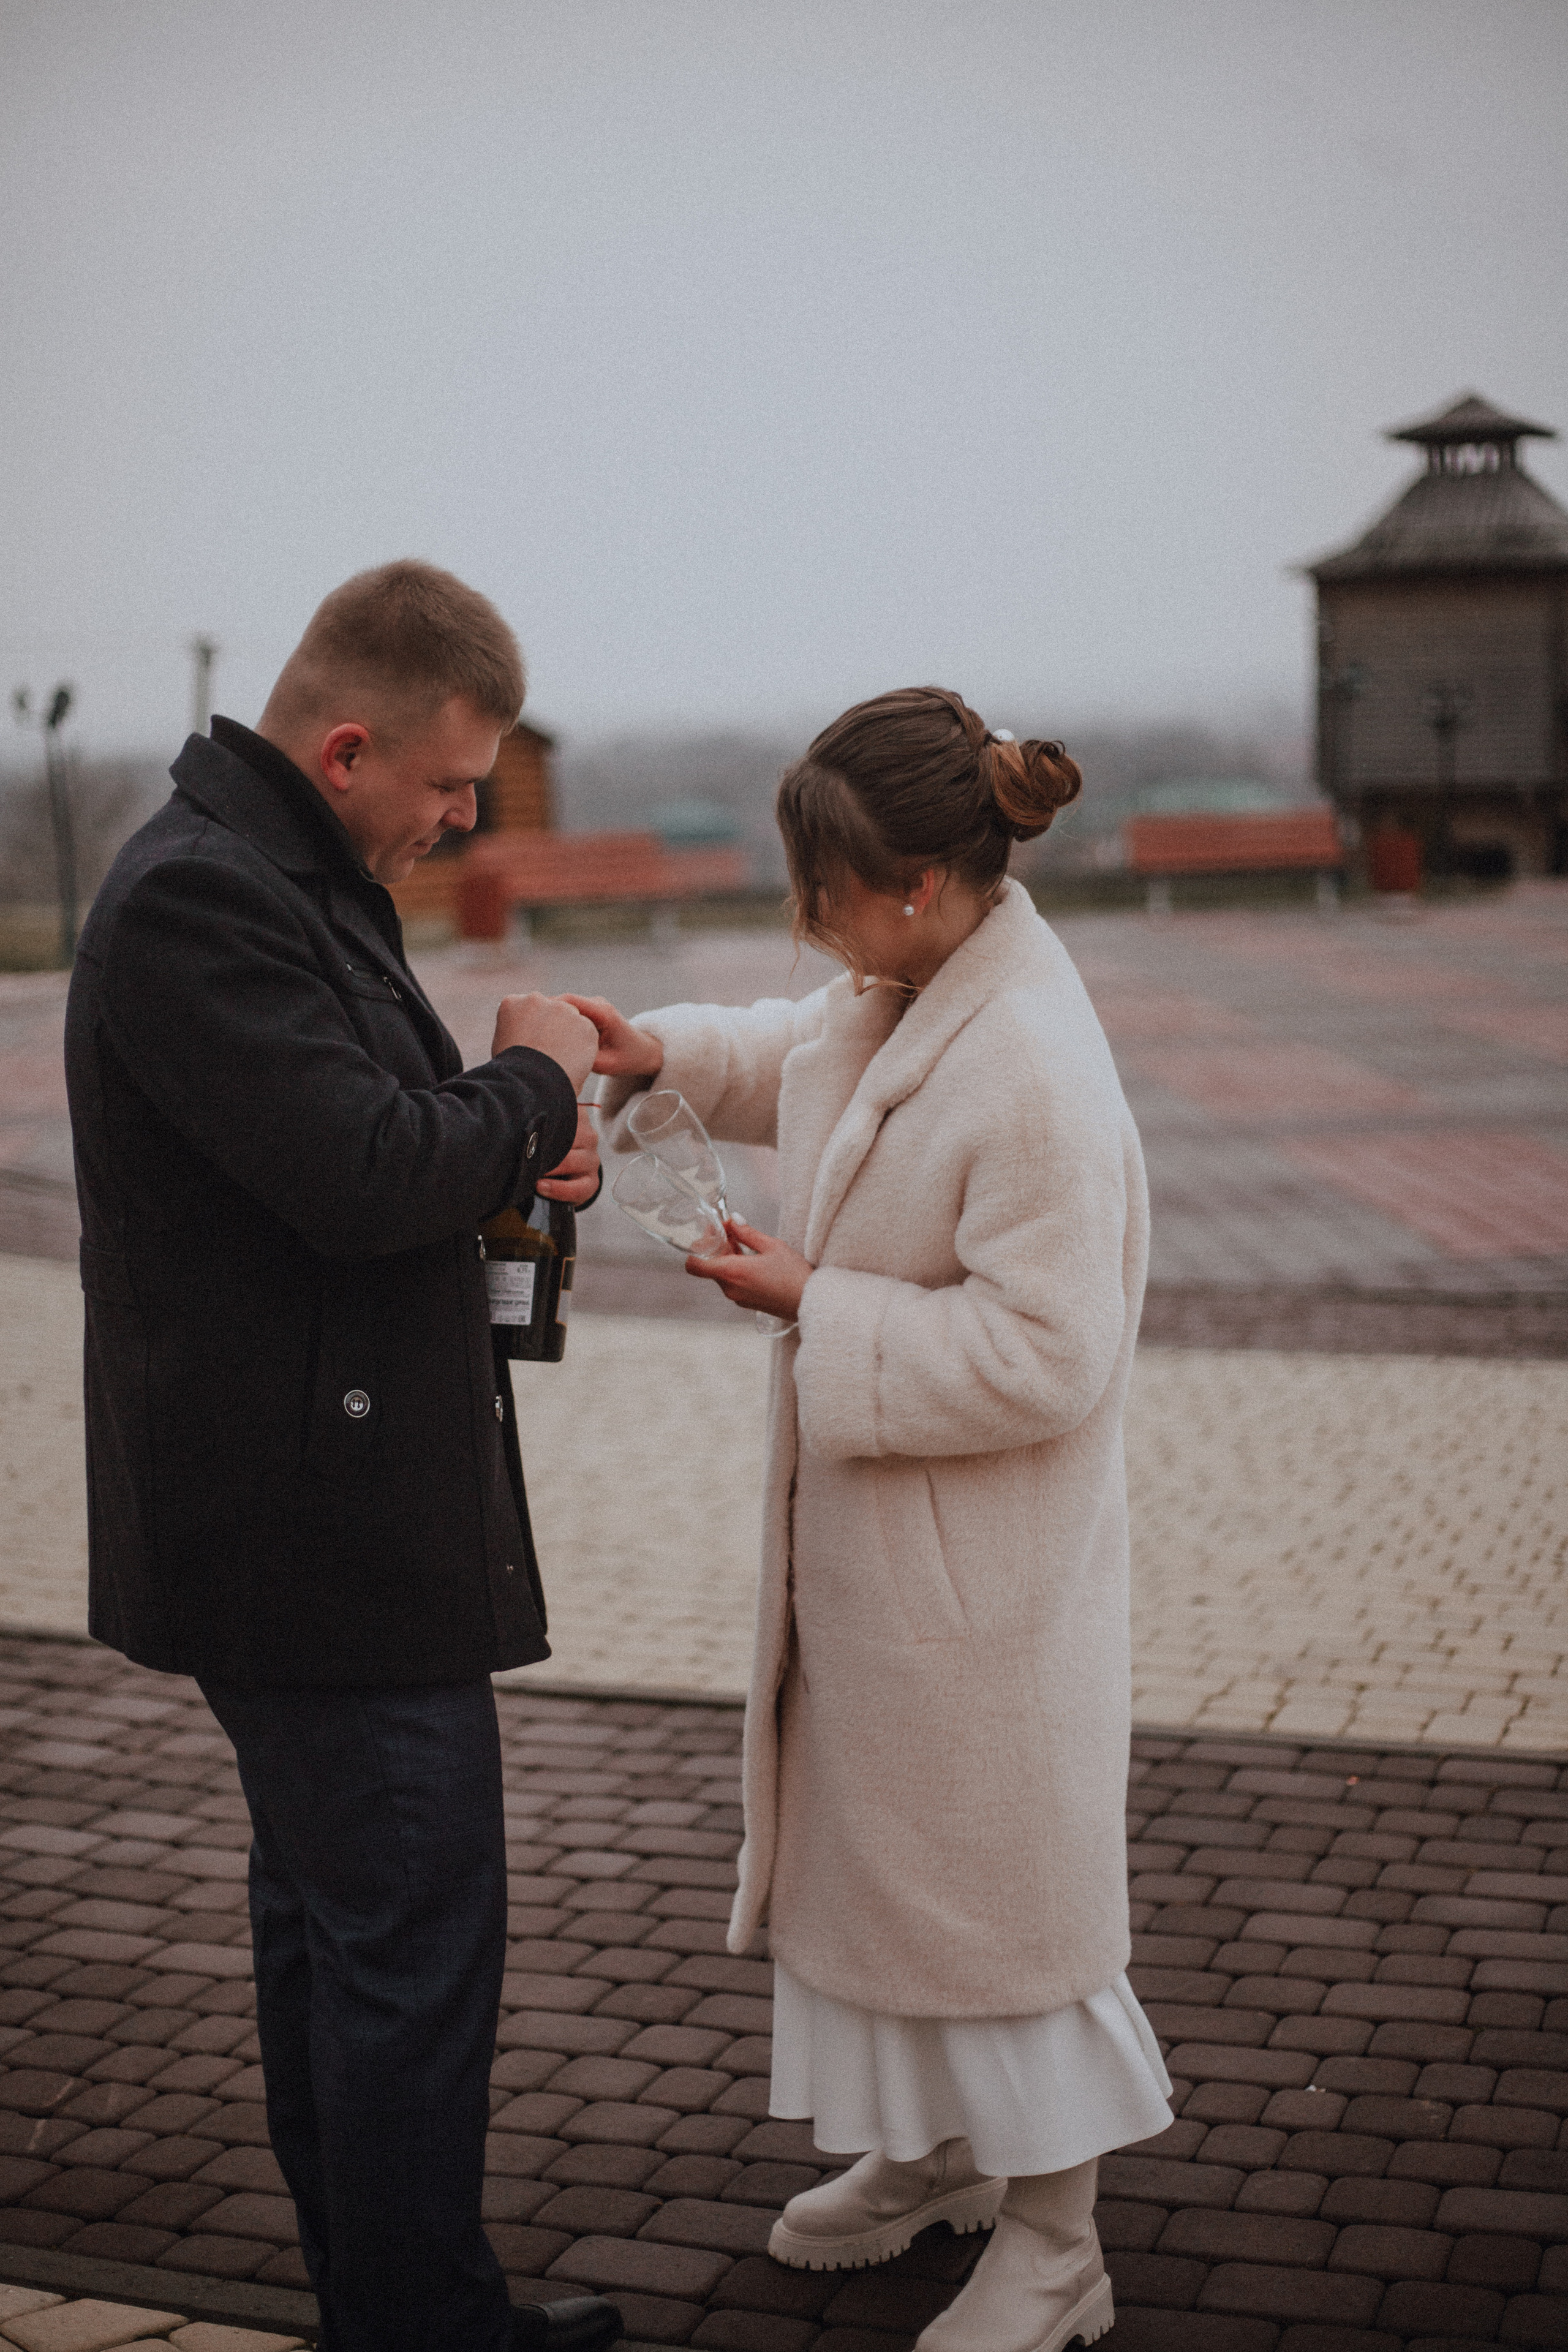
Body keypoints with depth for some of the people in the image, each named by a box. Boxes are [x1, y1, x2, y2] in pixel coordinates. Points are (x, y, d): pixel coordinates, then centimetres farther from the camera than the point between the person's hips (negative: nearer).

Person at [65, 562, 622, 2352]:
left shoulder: (289, 878, 15)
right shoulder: (197, 898, -19)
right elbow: (364, 1176, -28)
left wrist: (505, 1152, 4)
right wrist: (532, 1082, -10)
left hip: (325, 1517, 11)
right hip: (322, 1531, -11)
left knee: (331, 1923, 19)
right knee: (411, 1946, -2)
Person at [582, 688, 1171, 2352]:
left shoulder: (1033, 1075, -28)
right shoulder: (904, 991, 0)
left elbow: (1043, 1356, -28)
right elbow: (798, 1057, 22)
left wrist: (812, 1302, -21)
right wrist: (666, 1055, 4)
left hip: (980, 1563, -9)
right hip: (870, 1528, 9)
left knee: (999, 1875, 6)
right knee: (879, 1837, 22)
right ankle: (934, 2152, 43)